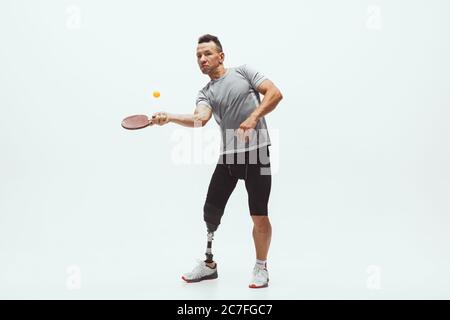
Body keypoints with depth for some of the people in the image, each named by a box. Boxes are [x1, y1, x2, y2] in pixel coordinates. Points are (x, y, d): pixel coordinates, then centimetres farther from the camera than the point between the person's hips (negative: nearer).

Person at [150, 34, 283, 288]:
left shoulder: (243, 72, 6)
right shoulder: (205, 94, 10)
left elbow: (275, 93, -5)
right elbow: (200, 119, -12)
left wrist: (253, 118, -18)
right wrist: (169, 117, -29)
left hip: (257, 153, -3)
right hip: (228, 156, 4)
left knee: (259, 216, -1)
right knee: (211, 213, 4)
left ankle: (261, 267, 20)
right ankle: (209, 265, 23)